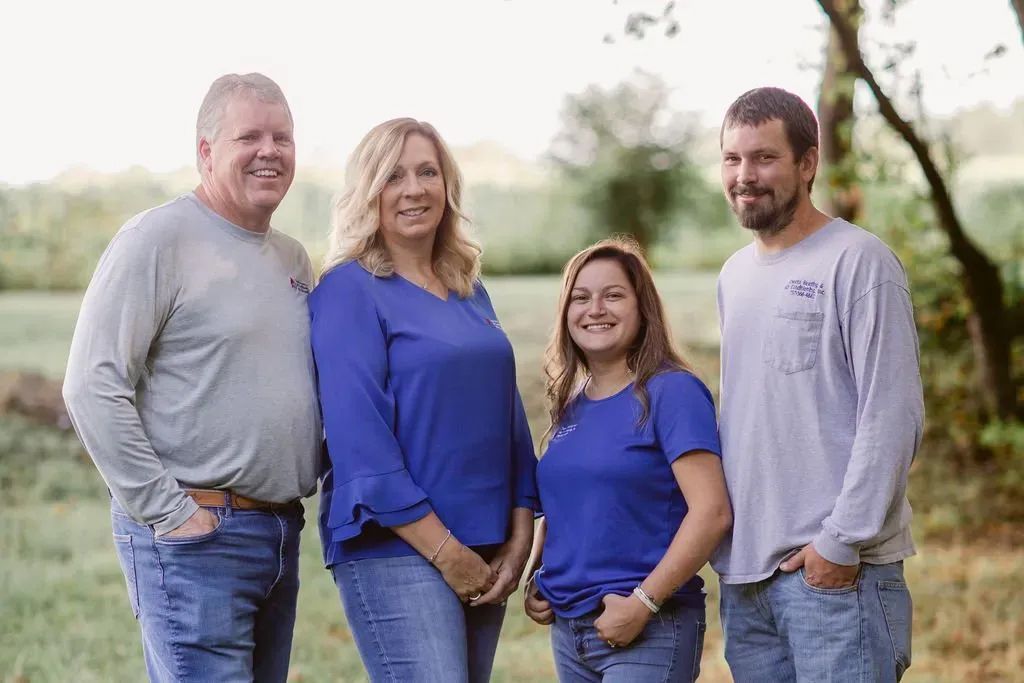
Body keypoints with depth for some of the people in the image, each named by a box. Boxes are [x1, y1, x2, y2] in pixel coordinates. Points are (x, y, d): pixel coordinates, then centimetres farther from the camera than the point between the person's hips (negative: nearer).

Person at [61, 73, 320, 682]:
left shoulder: (294, 259, 16)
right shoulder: (159, 239, -8)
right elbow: (93, 387, -14)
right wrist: (166, 512, -15)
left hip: (283, 534, 8)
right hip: (194, 537, -8)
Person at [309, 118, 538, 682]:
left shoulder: (469, 292, 15)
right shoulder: (348, 291, -6)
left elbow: (510, 419, 15)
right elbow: (358, 439, -14)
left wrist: (519, 540, 3)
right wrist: (445, 551, -15)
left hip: (484, 555, 7)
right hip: (394, 550, -7)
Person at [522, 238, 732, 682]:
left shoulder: (671, 392, -9)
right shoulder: (570, 404, 11)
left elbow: (712, 512, -17)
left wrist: (643, 603, -19)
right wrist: (535, 582, 7)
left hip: (649, 630, -7)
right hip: (568, 629, 7)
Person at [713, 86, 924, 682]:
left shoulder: (860, 262, -8)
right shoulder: (734, 274, 15)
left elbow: (893, 419, -13)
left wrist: (841, 542, -16)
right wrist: (725, 536, 13)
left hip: (836, 571, -7)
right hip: (743, 570, 7)